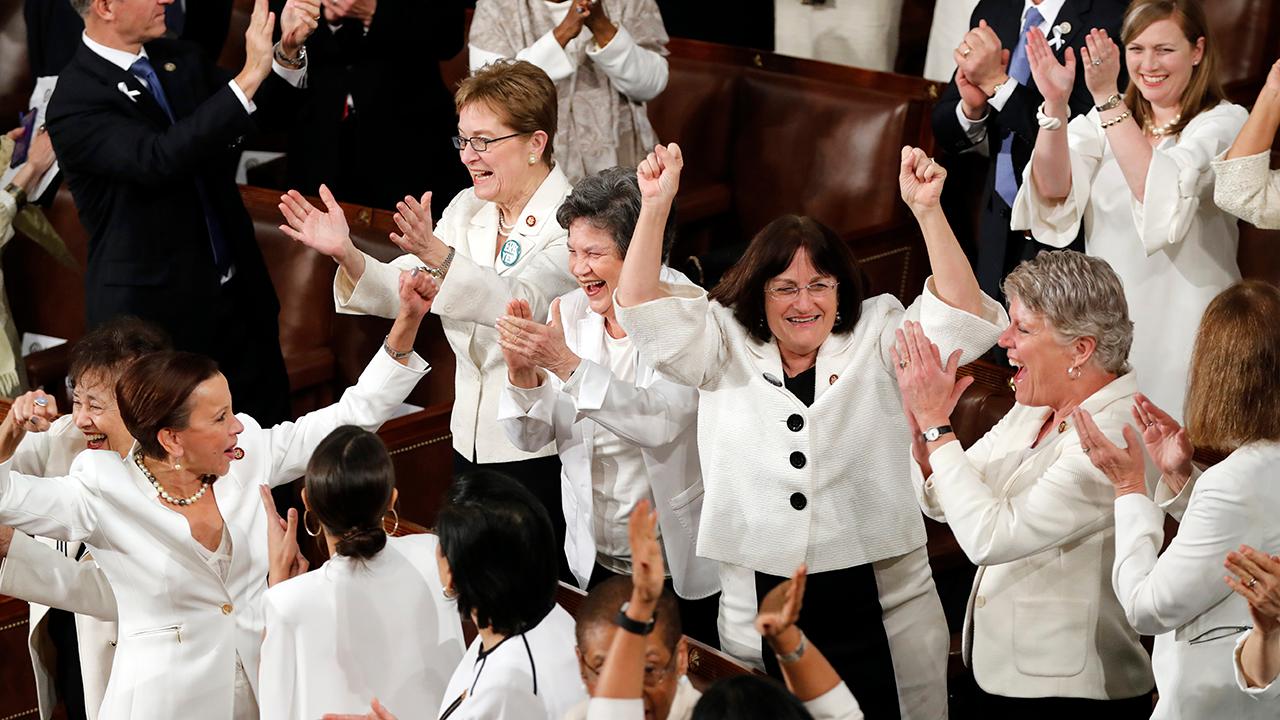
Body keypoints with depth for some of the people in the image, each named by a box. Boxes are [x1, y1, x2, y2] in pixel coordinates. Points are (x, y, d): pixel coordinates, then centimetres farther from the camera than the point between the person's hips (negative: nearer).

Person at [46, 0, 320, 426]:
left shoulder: (179, 60, 5)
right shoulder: (75, 102, -17)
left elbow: (266, 113, 9)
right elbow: (159, 160, -32)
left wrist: (288, 51, -13)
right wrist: (249, 76, -35)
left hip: (237, 291, 7)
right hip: (156, 309, -6)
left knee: (271, 427, 12)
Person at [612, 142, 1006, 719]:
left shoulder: (878, 338, 3)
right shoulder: (725, 347, 6)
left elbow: (961, 316, -10)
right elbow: (643, 310, -5)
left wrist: (928, 211, -22)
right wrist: (656, 206, -17)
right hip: (758, 609, 1)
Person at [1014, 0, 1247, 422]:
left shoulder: (1223, 122, -6)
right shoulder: (1105, 118, 7)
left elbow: (1161, 194, -24)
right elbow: (1054, 191, -9)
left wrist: (1108, 98, -27)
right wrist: (1055, 104, -24)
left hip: (1182, 332, -4)